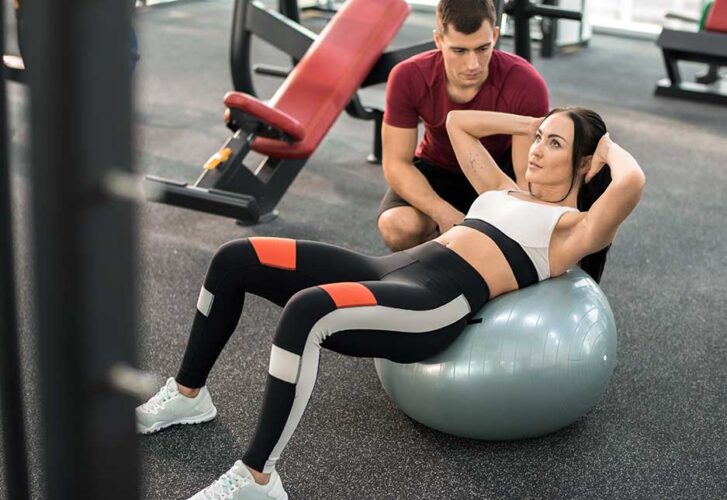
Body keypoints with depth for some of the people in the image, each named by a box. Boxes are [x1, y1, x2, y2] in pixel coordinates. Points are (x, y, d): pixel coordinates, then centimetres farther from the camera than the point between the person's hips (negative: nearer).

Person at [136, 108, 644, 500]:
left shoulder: (576, 228, 8)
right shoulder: (506, 191, 29)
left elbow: (631, 183, -12)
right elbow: (458, 122, 38)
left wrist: (609, 147, 9)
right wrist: (534, 123, 36)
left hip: (438, 303, -8)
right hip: (392, 270, 9)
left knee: (305, 311, -37)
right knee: (234, 260, -1)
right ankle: (187, 396, 15)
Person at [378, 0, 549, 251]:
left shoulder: (527, 85, -30)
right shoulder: (407, 78, -26)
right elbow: (396, 162, -21)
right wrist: (445, 215, -38)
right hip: (438, 169, 0)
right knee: (397, 227, -31)